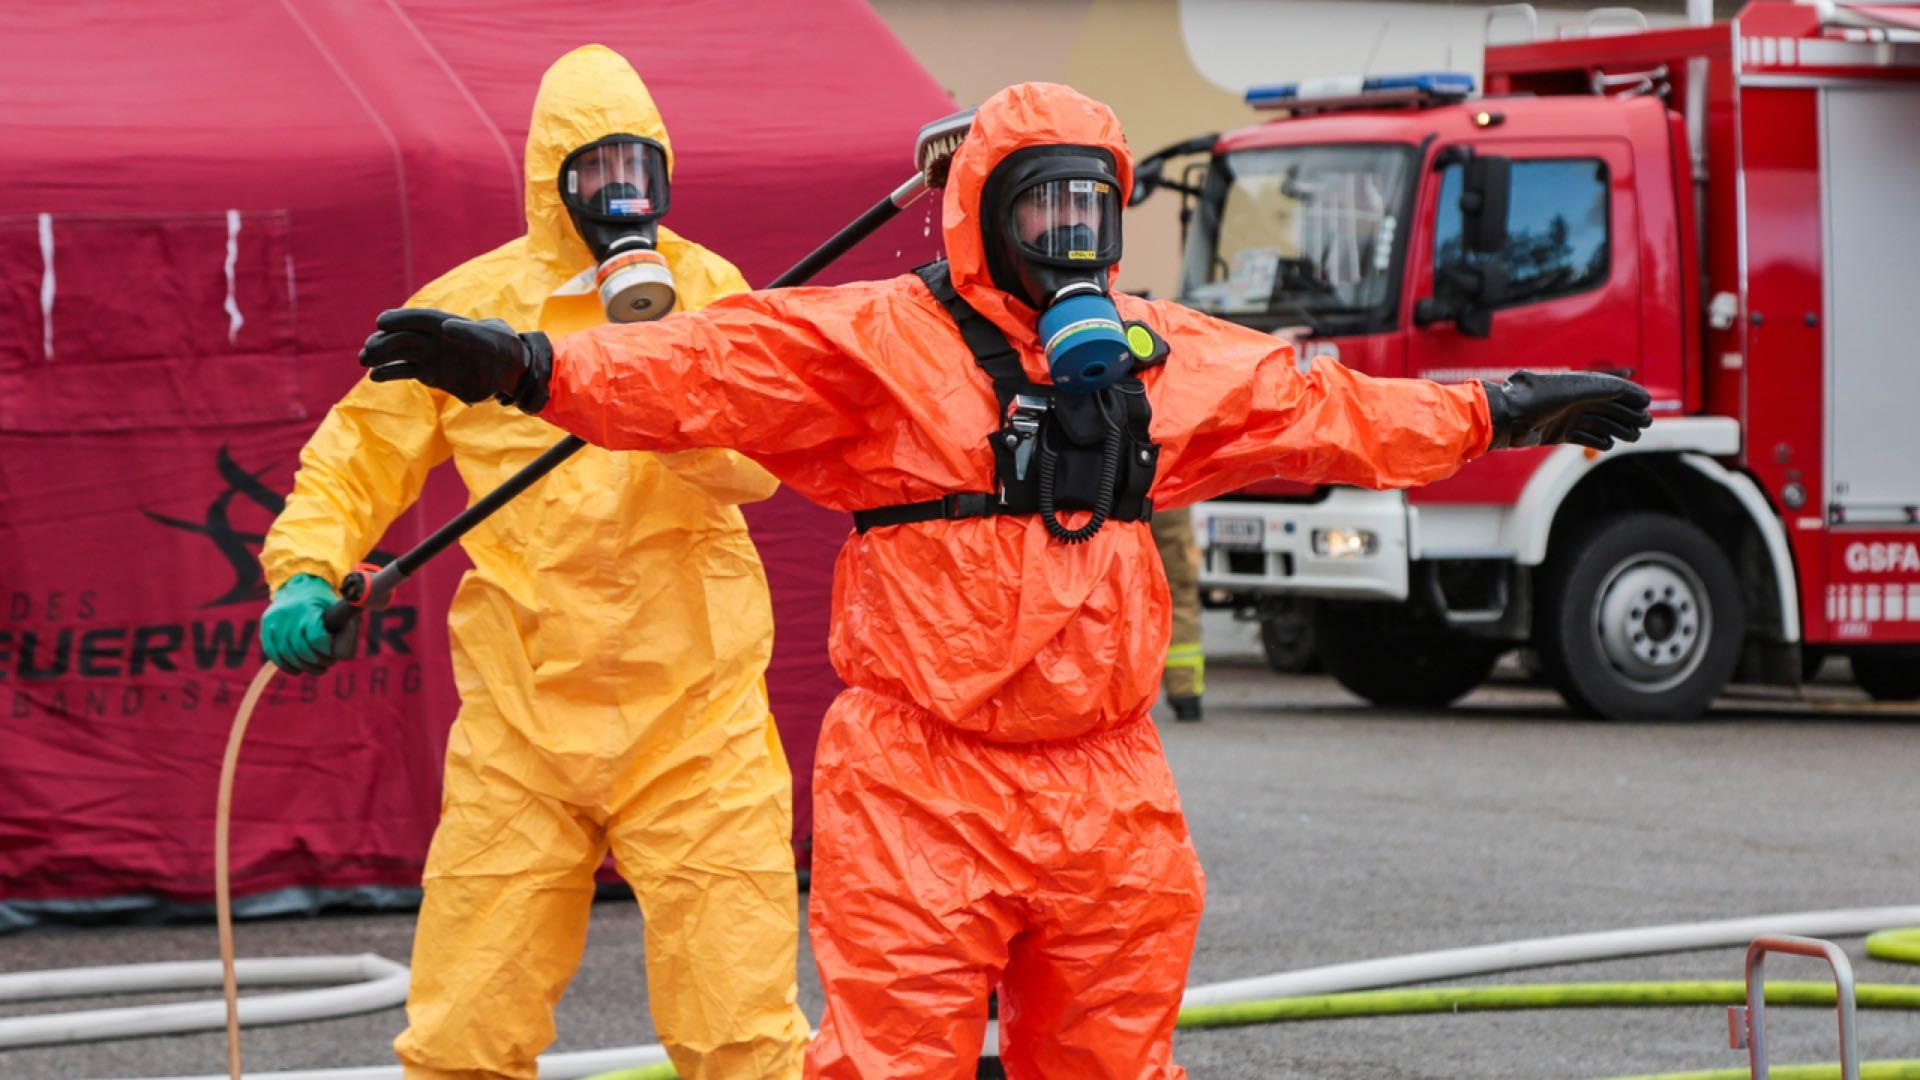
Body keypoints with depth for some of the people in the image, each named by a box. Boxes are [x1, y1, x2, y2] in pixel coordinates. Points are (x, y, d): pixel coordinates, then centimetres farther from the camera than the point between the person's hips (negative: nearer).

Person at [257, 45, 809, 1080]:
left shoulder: (707, 291, 2)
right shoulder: (469, 305, 4)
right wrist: (305, 574, -4)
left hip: (693, 714, -1)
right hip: (520, 718, 1)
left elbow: (757, 461, -12)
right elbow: (361, 453, 11)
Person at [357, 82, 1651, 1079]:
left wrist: (1505, 414, 26)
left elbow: (1330, 412, 23)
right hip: (925, 788, -5)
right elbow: (712, 372, -16)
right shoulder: (880, 341, -5)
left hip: (1107, 796, 5)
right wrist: (530, 366, -29)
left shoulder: (1168, 361, 13)